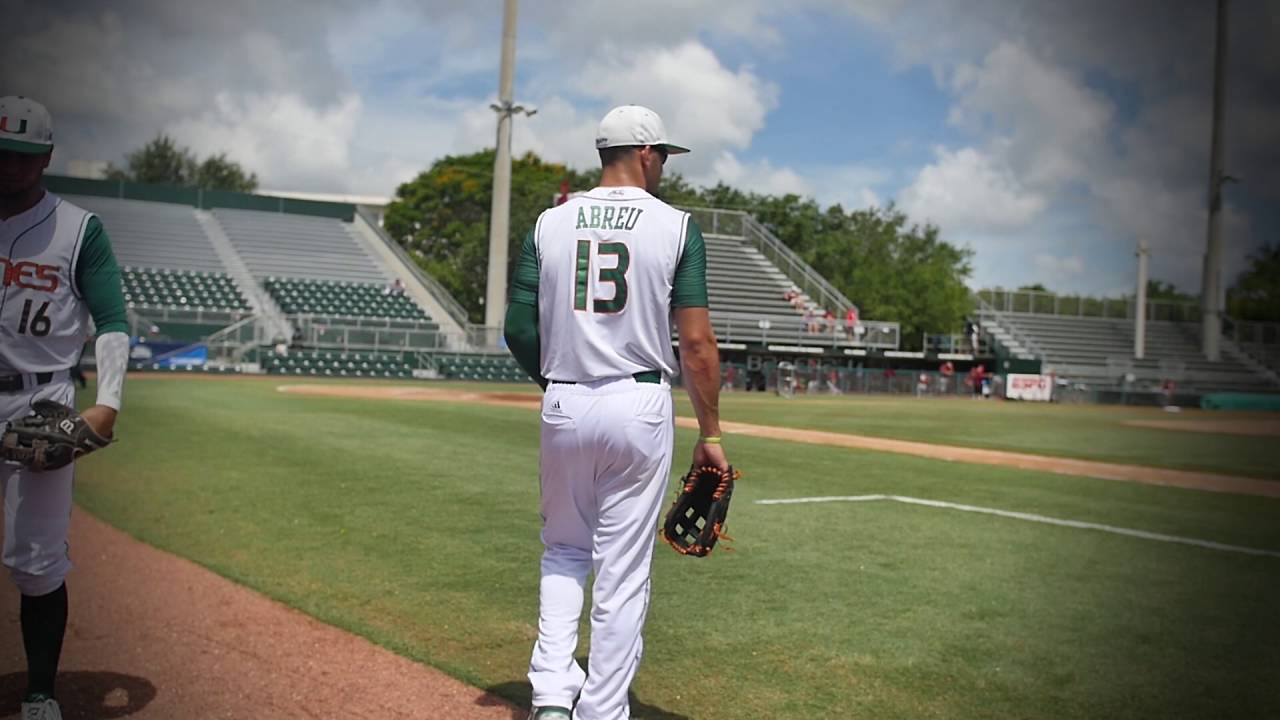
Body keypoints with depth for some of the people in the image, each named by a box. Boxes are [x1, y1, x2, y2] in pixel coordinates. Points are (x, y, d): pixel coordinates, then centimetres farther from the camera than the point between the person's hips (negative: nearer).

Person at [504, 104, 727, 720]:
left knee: (564, 551, 21)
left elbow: (518, 330, 3)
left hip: (563, 408, 3)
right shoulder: (676, 226, -3)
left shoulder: (550, 223, 4)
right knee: (623, 572, 7)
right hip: (639, 406, -3)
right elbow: (697, 342, -7)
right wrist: (710, 432, 0)